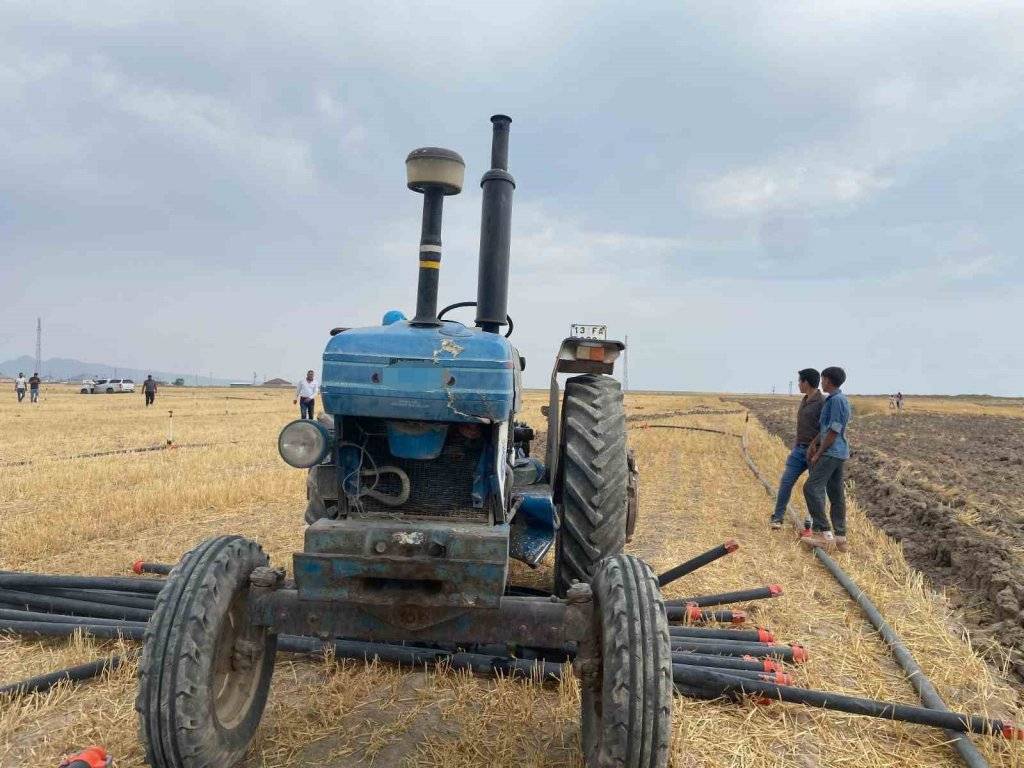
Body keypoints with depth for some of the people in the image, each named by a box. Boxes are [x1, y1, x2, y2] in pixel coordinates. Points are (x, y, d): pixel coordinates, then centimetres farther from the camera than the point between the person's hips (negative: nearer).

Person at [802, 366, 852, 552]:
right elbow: (824, 427, 18)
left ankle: (823, 532, -13)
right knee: (836, 494, 10)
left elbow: (834, 431, -17)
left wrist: (819, 453, -12)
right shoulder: (835, 399, 15)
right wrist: (813, 443, 7)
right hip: (838, 453, 10)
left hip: (832, 452, -10)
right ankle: (840, 538, 14)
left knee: (812, 488, -13)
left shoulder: (837, 400, -16)